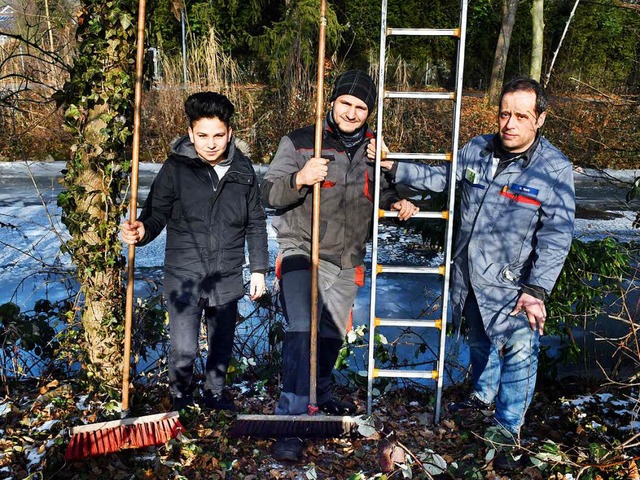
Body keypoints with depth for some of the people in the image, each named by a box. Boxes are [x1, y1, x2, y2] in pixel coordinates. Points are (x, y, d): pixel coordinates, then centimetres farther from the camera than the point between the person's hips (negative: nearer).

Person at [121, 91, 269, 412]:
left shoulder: (243, 171, 0)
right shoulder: (176, 168, -9)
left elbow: (256, 225, 9)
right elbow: (156, 214, -6)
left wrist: (258, 269, 9)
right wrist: (142, 231, -29)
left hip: (227, 278, 3)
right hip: (184, 276, -3)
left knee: (222, 347, 18)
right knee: (183, 351, -5)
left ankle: (215, 396, 42)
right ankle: (181, 402, 24)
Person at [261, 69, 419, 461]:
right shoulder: (300, 142, -8)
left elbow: (382, 190, 19)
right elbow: (269, 193, -10)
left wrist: (396, 202, -3)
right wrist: (299, 179, -29)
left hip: (348, 261, 5)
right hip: (303, 253, -5)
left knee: (333, 333, 20)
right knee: (301, 330, -22)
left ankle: (321, 393, 46)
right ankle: (290, 420, -14)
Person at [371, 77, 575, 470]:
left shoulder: (555, 169, -16)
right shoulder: (477, 150, -3)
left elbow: (557, 235, -18)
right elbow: (441, 178, 13)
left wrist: (537, 289, -24)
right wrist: (394, 167, 7)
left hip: (513, 286, -5)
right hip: (469, 278, 5)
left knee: (518, 352, -2)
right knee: (481, 341, 24)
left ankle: (508, 429, 19)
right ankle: (483, 396, 49)